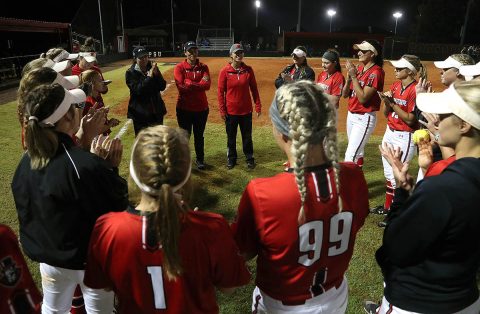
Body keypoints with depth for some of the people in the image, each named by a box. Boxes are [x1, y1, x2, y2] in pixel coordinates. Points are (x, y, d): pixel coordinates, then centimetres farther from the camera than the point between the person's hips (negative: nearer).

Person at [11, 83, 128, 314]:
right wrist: (109, 167, -14)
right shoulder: (86, 166, -32)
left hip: (47, 256, 6)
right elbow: (119, 208, -21)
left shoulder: (26, 162, -9)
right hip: (91, 261, -5)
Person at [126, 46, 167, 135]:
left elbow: (162, 87, -2)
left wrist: (156, 74, -16)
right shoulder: (130, 73, -6)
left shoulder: (153, 69, 4)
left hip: (156, 111, 4)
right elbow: (138, 90, -19)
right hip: (140, 113, -3)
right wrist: (149, 76, -21)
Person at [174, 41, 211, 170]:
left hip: (201, 107, 2)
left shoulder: (203, 67, 2)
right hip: (184, 108, -2)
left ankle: (200, 159, 30)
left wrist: (189, 83, -16)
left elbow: (207, 85, -12)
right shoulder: (179, 67, -5)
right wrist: (199, 84, -14)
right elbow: (181, 86, -18)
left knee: (199, 135, 14)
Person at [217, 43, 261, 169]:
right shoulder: (225, 71, -7)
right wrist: (222, 110, -7)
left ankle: (250, 159, 26)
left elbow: (254, 88, 3)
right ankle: (231, 159, 28)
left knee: (247, 136, 12)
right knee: (231, 137, 12)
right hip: (231, 111, -1)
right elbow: (221, 91, -4)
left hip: (246, 110, 1)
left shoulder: (248, 70, -1)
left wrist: (258, 106, 0)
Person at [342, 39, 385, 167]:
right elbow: (345, 94, 5)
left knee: (350, 157, -13)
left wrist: (354, 76, -21)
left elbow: (363, 98, -22)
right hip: (351, 115, 8)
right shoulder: (359, 68, 8)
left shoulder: (376, 72, -15)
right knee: (357, 152, 19)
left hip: (364, 118, -8)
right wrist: (349, 75, -10)